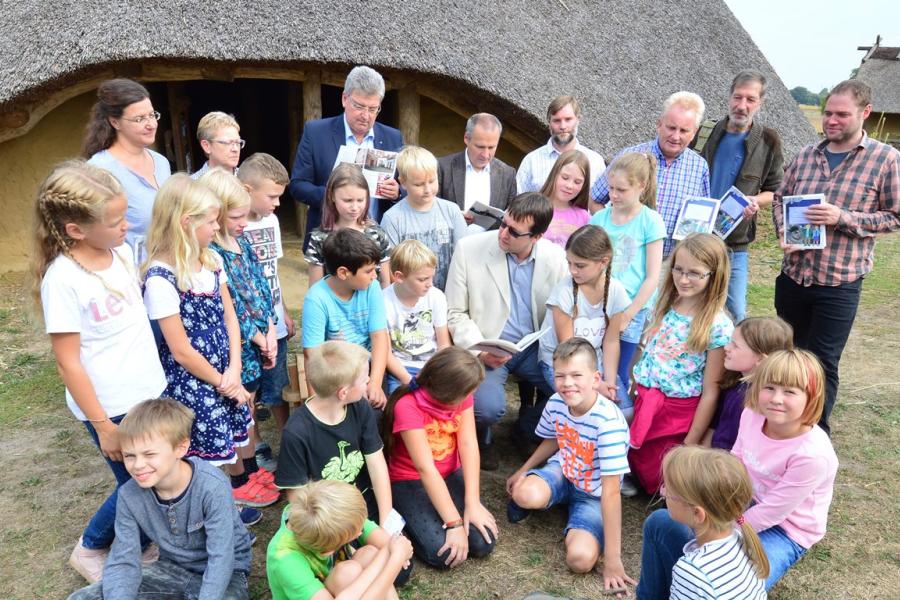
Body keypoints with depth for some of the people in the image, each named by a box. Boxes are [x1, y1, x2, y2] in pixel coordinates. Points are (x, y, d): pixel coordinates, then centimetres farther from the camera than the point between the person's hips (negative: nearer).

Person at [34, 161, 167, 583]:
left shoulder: (121, 251, -2)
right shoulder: (63, 279, -22)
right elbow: (68, 362, -17)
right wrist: (103, 425, -13)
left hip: (151, 391, 6)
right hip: (111, 407, -6)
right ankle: (90, 550, 36)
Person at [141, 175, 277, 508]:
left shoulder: (211, 260, 1)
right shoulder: (161, 279, -22)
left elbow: (229, 317, 4)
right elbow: (181, 350, -19)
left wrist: (234, 371, -6)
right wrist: (222, 382, -9)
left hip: (223, 371, 7)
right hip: (190, 379, -7)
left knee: (232, 429, 21)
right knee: (204, 446, 5)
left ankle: (241, 481, 44)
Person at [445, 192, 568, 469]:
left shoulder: (556, 257, -5)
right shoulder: (469, 248, -11)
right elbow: (455, 313, -4)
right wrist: (479, 350, -18)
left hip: (534, 347, 3)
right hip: (486, 350, -3)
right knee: (489, 407, -28)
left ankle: (530, 423, 19)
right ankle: (480, 436, 12)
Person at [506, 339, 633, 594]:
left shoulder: (609, 422, -33)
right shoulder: (556, 403, -15)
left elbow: (611, 492, -31)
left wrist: (612, 559, -27)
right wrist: (523, 470, 9)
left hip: (593, 494, -2)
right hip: (561, 472, 3)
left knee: (580, 558, -27)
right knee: (526, 494, -33)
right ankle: (523, 498, 6)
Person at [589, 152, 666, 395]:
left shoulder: (650, 221, -6)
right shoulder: (600, 217, 4)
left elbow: (652, 278, -7)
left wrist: (627, 316, -9)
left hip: (631, 310, -3)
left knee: (615, 376, 4)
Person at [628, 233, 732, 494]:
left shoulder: (718, 326, -18)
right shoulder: (666, 304, -1)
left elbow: (710, 391, -15)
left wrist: (690, 444, -13)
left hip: (677, 412, -5)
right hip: (644, 400, 5)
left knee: (653, 477, 8)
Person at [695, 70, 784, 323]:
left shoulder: (767, 141, 0)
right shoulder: (706, 132, -1)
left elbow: (774, 190, 8)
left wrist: (756, 201, -15)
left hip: (734, 245, 0)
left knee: (735, 314, 4)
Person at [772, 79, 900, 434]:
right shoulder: (806, 155, 6)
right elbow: (780, 199, 15)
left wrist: (842, 217, -18)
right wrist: (783, 232, -5)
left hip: (839, 283, -4)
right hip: (793, 276, 4)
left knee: (822, 363, 2)